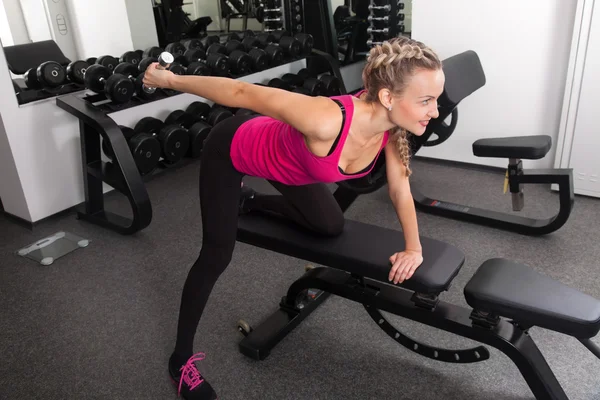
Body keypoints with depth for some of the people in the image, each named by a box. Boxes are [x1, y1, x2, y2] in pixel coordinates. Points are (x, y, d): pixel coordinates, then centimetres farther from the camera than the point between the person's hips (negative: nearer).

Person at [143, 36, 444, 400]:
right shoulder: (327, 121, -44)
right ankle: (182, 358, 19)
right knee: (217, 256, -2)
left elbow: (400, 188, -5)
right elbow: (242, 93, -33)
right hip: (232, 151, -6)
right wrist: (169, 80, -20)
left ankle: (252, 202, 38)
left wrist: (414, 247, -9)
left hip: (279, 153, 7)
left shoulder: (393, 125, -23)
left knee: (331, 227, 16)